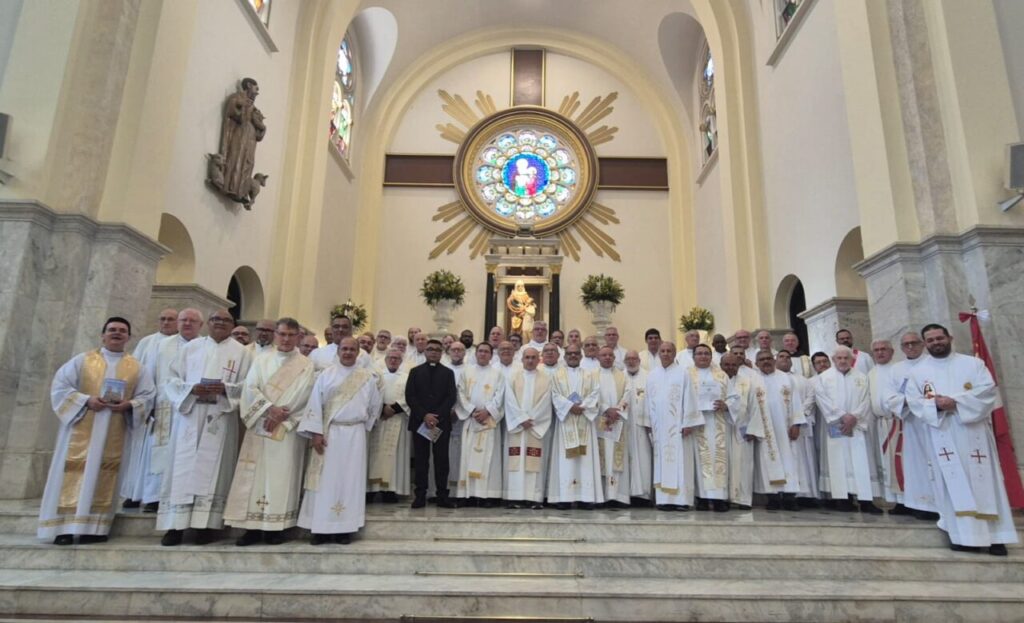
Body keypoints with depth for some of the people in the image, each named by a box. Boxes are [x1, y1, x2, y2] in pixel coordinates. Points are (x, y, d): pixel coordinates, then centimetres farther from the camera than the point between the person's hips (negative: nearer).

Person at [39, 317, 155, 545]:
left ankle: (93, 527, 6)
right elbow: (60, 386, 1)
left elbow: (147, 396, 5)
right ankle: (65, 527, 1)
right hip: (81, 428, -1)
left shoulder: (136, 367, 9)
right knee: (74, 472, -4)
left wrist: (129, 405, -14)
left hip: (114, 433, 1)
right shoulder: (83, 360, 6)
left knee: (105, 474, 0)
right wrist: (86, 400, -14)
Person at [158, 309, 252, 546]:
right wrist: (191, 389, -12)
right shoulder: (190, 347, 13)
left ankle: (207, 524, 1)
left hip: (220, 418, -1)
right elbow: (173, 379, 8)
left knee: (212, 468, -2)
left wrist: (225, 389, -17)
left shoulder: (240, 352, 8)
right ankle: (176, 525, 4)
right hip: (188, 414, 2)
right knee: (183, 467, 0)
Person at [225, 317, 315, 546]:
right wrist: (269, 409, -15)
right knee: (255, 475, 1)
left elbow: (305, 399, -5)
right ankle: (254, 527, 7)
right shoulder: (261, 361, 11)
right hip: (260, 425, 2)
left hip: (288, 429, -2)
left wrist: (282, 417, -13)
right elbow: (250, 388, -1)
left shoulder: (306, 366, 3)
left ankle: (276, 527, 5)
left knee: (282, 475, -2)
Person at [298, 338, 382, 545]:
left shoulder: (368, 378, 3)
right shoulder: (326, 375, 2)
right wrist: (316, 432, -9)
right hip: (328, 433, 0)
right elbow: (315, 403, -2)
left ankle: (345, 528, 9)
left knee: (350, 479, 2)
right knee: (325, 479, 1)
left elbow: (375, 405, 14)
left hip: (354, 434, 1)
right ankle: (322, 528, 8)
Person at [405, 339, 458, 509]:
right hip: (419, 421, 0)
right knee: (420, 460, 2)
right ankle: (420, 495, 7)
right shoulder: (415, 371, 10)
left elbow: (451, 397, 0)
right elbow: (410, 396, 0)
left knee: (441, 459, 0)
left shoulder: (448, 373, 10)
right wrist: (424, 415, -12)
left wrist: (437, 416, -13)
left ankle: (442, 496, 4)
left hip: (441, 422, 0)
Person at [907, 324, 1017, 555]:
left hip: (974, 431, 0)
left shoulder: (973, 363, 6)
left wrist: (955, 401, -17)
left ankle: (994, 536, 8)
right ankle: (964, 535, 5)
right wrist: (937, 406, -18)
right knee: (954, 484, 0)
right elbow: (914, 402, 1)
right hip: (943, 436, 0)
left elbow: (988, 390, -6)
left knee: (984, 481, 1)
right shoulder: (918, 372, 8)